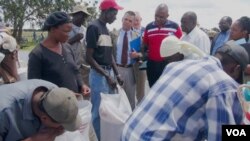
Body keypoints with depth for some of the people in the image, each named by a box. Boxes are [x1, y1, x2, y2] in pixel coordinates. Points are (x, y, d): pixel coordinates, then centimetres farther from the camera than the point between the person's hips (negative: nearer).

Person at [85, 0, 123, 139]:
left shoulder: (106, 29, 13)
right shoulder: (94, 27, -12)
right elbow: (89, 57, -15)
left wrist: (117, 74, 11)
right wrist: (106, 75, -17)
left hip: (109, 72, 8)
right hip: (99, 74, -8)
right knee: (99, 111, 0)